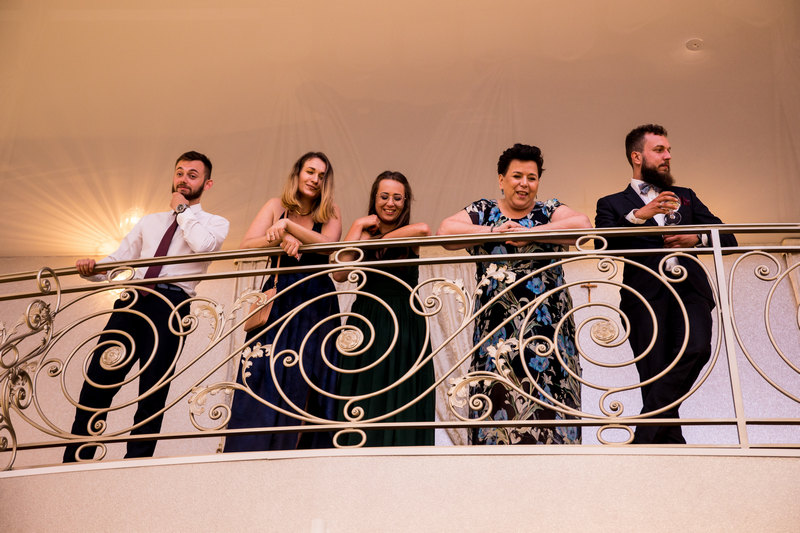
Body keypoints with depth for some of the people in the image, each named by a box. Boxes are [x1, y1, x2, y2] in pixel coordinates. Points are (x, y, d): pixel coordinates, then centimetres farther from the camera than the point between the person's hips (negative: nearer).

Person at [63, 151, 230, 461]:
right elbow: (118, 260, 21)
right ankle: (74, 462, -1)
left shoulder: (215, 223, 14)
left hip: (170, 302, -4)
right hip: (132, 299, 4)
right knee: (97, 381, -4)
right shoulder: (149, 222, 28)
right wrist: (93, 269, -1)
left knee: (153, 390, -7)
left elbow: (203, 245, -11)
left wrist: (182, 209, 3)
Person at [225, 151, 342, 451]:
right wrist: (280, 238, -18)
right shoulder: (277, 206, 9)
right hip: (278, 301, 0)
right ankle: (253, 453, -10)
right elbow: (247, 245, -2)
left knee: (304, 381, -5)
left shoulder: (330, 213, 9)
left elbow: (328, 243, -12)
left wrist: (288, 226, -19)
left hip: (315, 305, 0)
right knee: (264, 379, -10)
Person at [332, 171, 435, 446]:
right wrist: (358, 227, -4)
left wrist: (379, 239, -8)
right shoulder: (364, 236, 9)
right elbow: (340, 273, -9)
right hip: (367, 326, 1)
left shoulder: (411, 239, 7)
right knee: (366, 405, -2)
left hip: (405, 328, 0)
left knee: (402, 401, -2)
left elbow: (424, 229, -19)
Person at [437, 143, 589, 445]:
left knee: (546, 403, -5)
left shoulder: (550, 211, 11)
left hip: (546, 326, 0)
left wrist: (529, 233, -14)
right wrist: (493, 231, -12)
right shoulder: (483, 211, 12)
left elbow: (583, 226, -10)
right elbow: (446, 232, -4)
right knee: (498, 401, -4)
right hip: (497, 326, 0)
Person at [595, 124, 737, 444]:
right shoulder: (613, 204, 18)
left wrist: (697, 238, 1)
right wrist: (639, 216, -14)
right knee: (656, 374, -11)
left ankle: (644, 438, -19)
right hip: (646, 294, -1)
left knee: (696, 347, -25)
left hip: (689, 288, 2)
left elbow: (728, 238, 22)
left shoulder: (686, 197, 29)